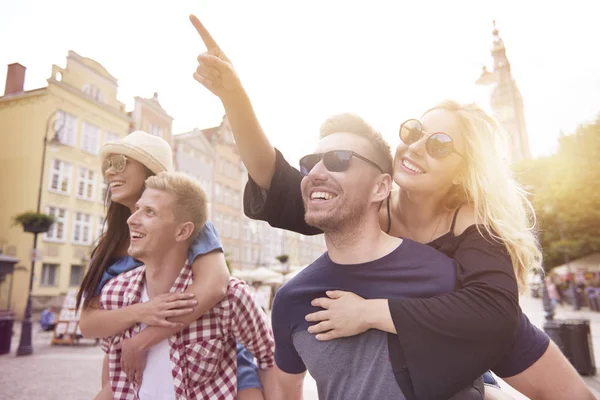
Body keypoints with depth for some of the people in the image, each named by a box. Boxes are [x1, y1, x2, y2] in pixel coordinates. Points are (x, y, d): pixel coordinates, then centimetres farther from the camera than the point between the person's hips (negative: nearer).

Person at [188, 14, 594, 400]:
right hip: (413, 351, 2)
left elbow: (494, 309, -45)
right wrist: (234, 96, -48)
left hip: (494, 338, -1)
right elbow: (280, 187, -35)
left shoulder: (473, 223, -31)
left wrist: (370, 312, -47)